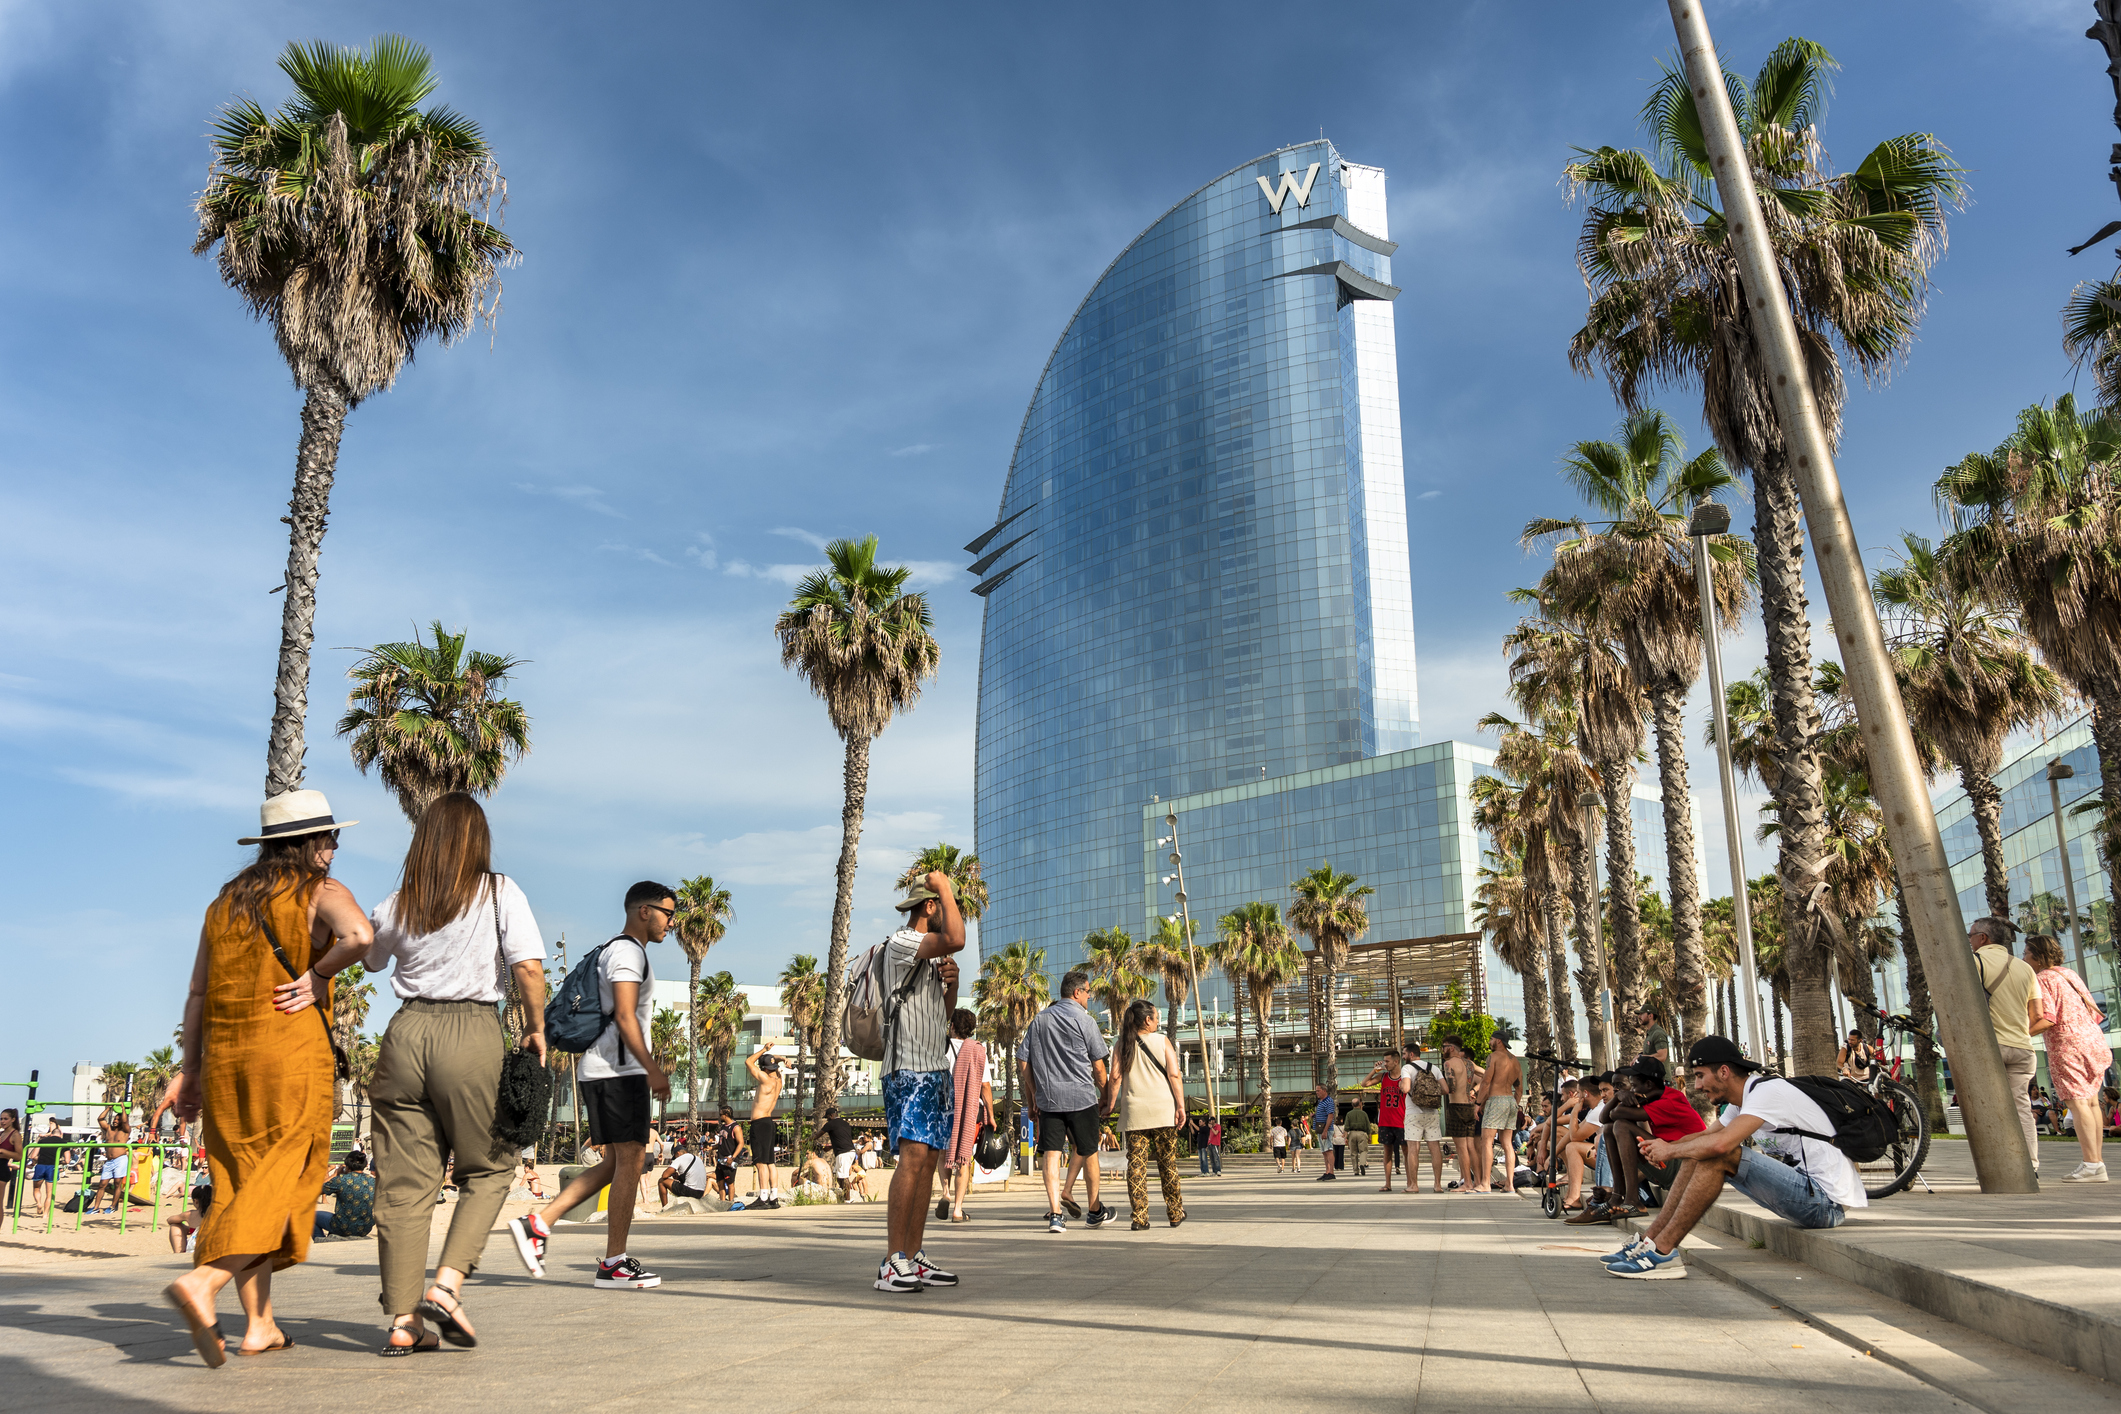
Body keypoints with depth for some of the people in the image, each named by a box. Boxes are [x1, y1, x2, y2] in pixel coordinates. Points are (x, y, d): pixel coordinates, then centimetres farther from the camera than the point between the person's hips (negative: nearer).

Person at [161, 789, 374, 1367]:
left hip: (223, 1054, 6)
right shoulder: (321, 891, -2)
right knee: (284, 1180, -4)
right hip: (292, 1053, -6)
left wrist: (190, 1069, 20)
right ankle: (202, 1282, -23)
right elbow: (360, 935, -24)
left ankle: (260, 1325, 11)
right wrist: (318, 975, -7)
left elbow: (197, 992, 16)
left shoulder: (226, 901, 16)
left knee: (240, 1183, 10)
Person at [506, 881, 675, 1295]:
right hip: (618, 1070, -10)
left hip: (598, 1070, 10)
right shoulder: (628, 951, -9)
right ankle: (614, 1264, -3)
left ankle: (538, 1223, 7)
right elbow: (624, 1016, -19)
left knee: (615, 1163, 12)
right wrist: (652, 1068, -22)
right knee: (629, 1160, -7)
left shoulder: (612, 951, 23)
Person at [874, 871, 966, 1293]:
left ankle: (913, 1258, 7)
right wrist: (943, 886, -11)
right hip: (908, 1069, -9)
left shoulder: (933, 956, 23)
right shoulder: (901, 943, -6)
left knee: (928, 1162, 5)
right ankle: (892, 1263, -16)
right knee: (913, 1156, -17)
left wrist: (951, 982, 5)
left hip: (937, 1069, 9)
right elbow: (956, 939, -24)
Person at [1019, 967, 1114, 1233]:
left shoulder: (1038, 1020, 9)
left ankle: (1055, 1213, -10)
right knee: (1088, 1153, 11)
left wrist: (1031, 1099, 15)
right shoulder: (1083, 1020, -4)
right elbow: (1098, 1064, -3)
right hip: (1081, 1097, -3)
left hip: (1047, 1099, 3)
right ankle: (1095, 1211, 23)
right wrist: (1106, 1093, 11)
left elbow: (1023, 1063, 9)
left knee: (1051, 1153, 0)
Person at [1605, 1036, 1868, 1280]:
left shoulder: (1767, 1090, -19)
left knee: (1716, 1157, -23)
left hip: (1827, 1201, -10)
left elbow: (1720, 1143, -32)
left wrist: (1671, 1151, -14)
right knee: (1699, 1155, 2)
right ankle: (1650, 1239, 1)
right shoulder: (1745, 1099, 11)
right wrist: (1660, 1146, -2)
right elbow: (1705, 1134, 19)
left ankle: (1662, 1252, -19)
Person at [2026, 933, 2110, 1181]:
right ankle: (2098, 1162, 12)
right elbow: (2095, 1014, 20)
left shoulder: (2042, 979, -7)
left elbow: (2047, 1019, -18)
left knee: (2077, 1102, -11)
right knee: (2090, 1101, 10)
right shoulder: (2069, 975, 19)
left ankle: (2092, 1165, -16)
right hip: (2093, 1041, 9)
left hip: (2067, 1044, -9)